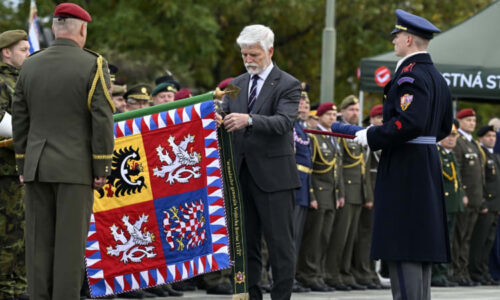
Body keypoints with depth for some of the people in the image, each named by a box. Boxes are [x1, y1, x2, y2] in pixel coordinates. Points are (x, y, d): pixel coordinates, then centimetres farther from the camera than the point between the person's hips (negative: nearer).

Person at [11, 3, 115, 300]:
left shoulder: (30, 65, 7)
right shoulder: (93, 65, -7)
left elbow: (20, 119, 9)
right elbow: (102, 120, -10)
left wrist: (23, 165, 15)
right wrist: (102, 169, -5)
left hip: (37, 167, 4)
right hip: (75, 168, -4)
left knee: (39, 241, 6)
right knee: (70, 241, -3)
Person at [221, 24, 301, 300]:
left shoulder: (288, 85, -4)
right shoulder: (236, 85, 14)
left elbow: (284, 122, -19)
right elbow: (226, 117, 7)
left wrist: (249, 120, -35)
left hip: (273, 174, -5)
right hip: (241, 174, 6)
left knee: (280, 243, -2)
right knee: (245, 243, 8)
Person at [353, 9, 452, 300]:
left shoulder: (410, 74, -14)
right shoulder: (437, 77, 16)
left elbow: (410, 122, -26)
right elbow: (444, 128, 22)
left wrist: (372, 137, -15)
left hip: (404, 168, -10)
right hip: (429, 167, 10)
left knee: (403, 249, -10)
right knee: (421, 244, 12)